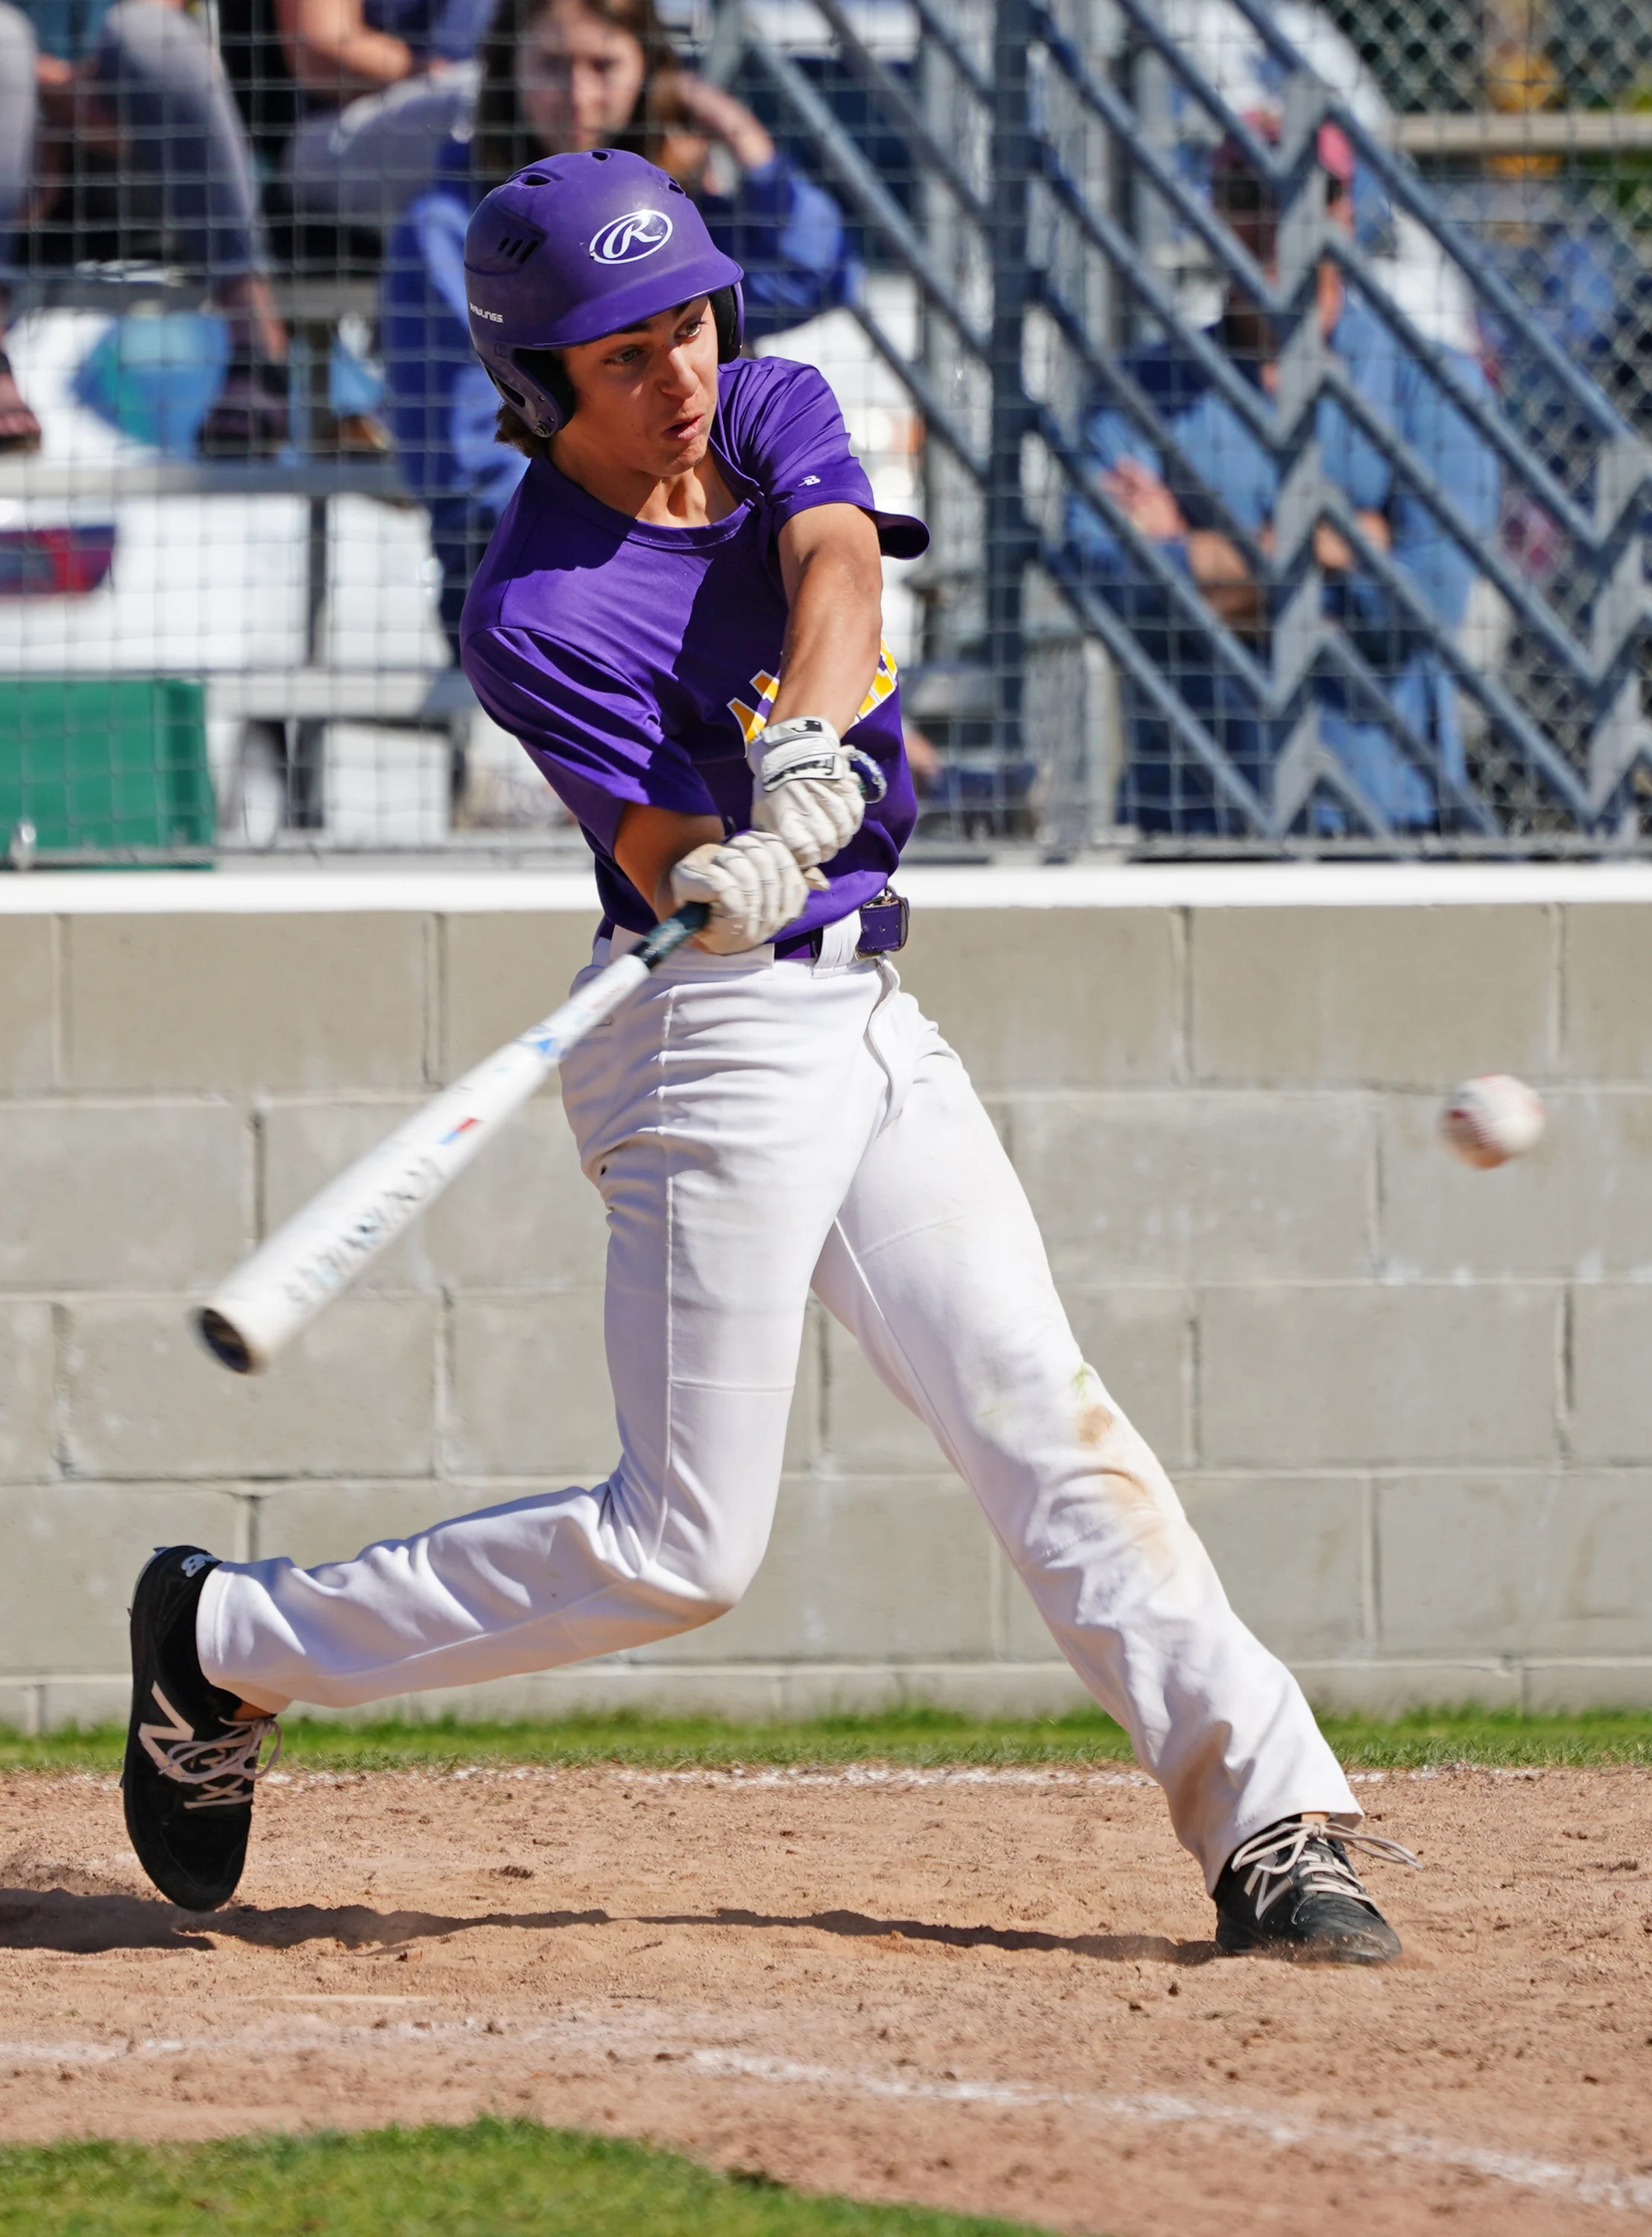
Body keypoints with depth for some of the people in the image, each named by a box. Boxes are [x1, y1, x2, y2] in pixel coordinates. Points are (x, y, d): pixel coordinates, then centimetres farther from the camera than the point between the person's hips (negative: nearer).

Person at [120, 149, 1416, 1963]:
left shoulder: (777, 415, 3)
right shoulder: (538, 616, -15)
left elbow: (836, 566, -18)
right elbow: (673, 870, -21)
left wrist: (804, 751, -37)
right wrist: (723, 888, -45)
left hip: (867, 1024, 6)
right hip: (719, 1043, -6)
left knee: (1046, 1426, -1)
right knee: (684, 1544, -5)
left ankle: (1270, 1821, -4)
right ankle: (228, 1643, 8)